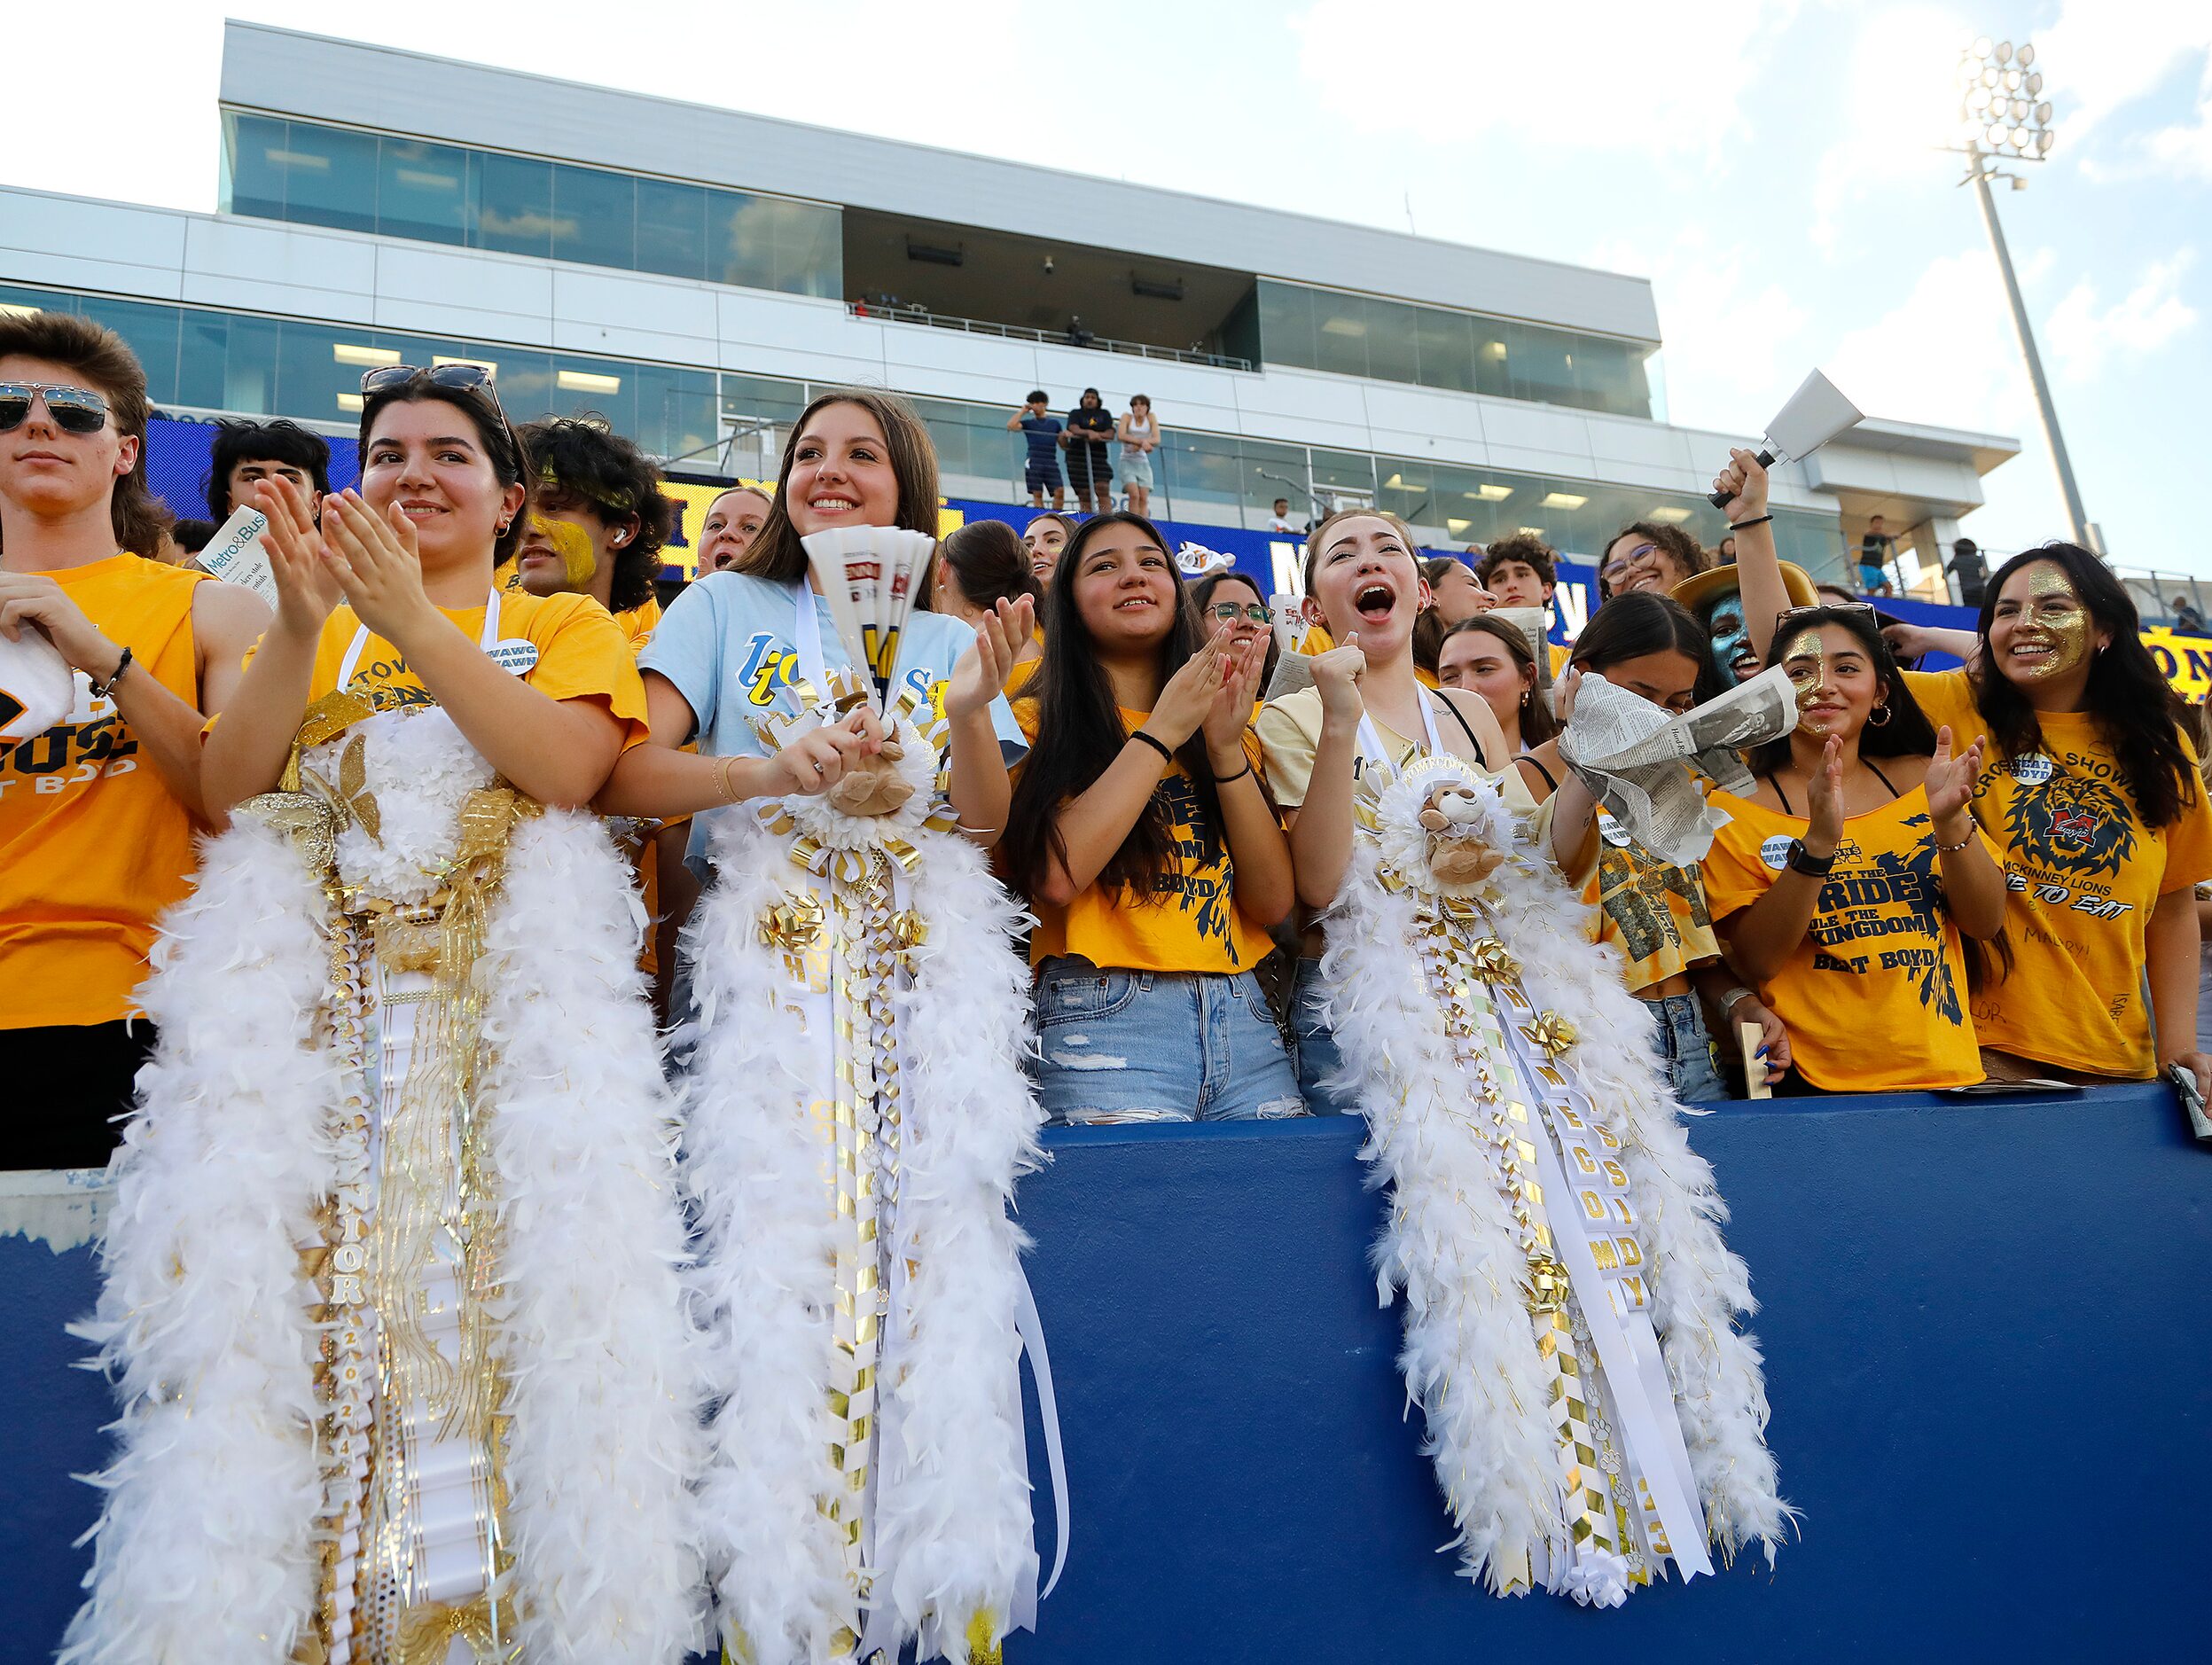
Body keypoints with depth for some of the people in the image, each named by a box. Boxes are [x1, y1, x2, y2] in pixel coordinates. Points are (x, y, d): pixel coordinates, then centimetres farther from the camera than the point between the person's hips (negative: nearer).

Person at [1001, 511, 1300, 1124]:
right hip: (1106, 1016, -4)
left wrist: (1226, 749, -6)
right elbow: (1056, 876, -15)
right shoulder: (1039, 723, 5)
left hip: (1243, 1021, 4)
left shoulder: (1225, 721, 17)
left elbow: (1274, 903, 5)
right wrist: (1161, 731, -9)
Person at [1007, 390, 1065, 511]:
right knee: (1037, 493, -7)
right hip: (1034, 461, -1)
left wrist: (1065, 436, 0)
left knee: (1059, 491, -15)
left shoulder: (1054, 423, 21)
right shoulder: (1028, 423, 15)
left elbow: (1063, 445, 22)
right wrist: (1023, 411, 6)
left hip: (1051, 462, 1)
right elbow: (1010, 426, -2)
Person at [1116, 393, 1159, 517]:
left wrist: (1138, 445, -21)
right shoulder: (1127, 417, -1)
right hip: (1128, 461, -3)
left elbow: (1156, 439, -7)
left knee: (1144, 498, -8)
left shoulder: (1151, 417, 4)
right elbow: (1121, 436, -17)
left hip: (1143, 462, 3)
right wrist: (1142, 441, -23)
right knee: (1134, 495, -20)